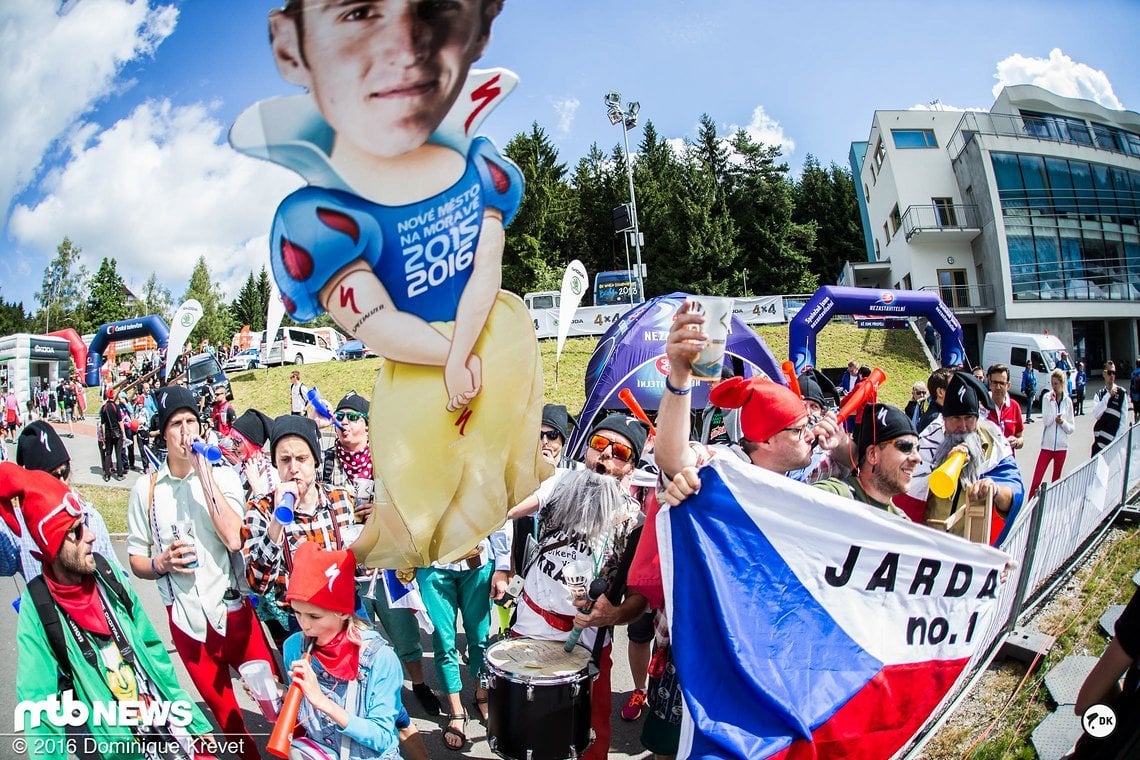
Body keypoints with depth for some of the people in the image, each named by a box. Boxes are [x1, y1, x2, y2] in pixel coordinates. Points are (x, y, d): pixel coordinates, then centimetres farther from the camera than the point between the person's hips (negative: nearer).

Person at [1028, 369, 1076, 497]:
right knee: (1036, 481, -9)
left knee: (1056, 481, 12)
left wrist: (1063, 422, -12)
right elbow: (1047, 421, -14)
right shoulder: (1047, 398, -2)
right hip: (1047, 445, -2)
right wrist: (1052, 402, -17)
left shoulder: (1067, 401, 3)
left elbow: (1072, 428, 7)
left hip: (1061, 446, 2)